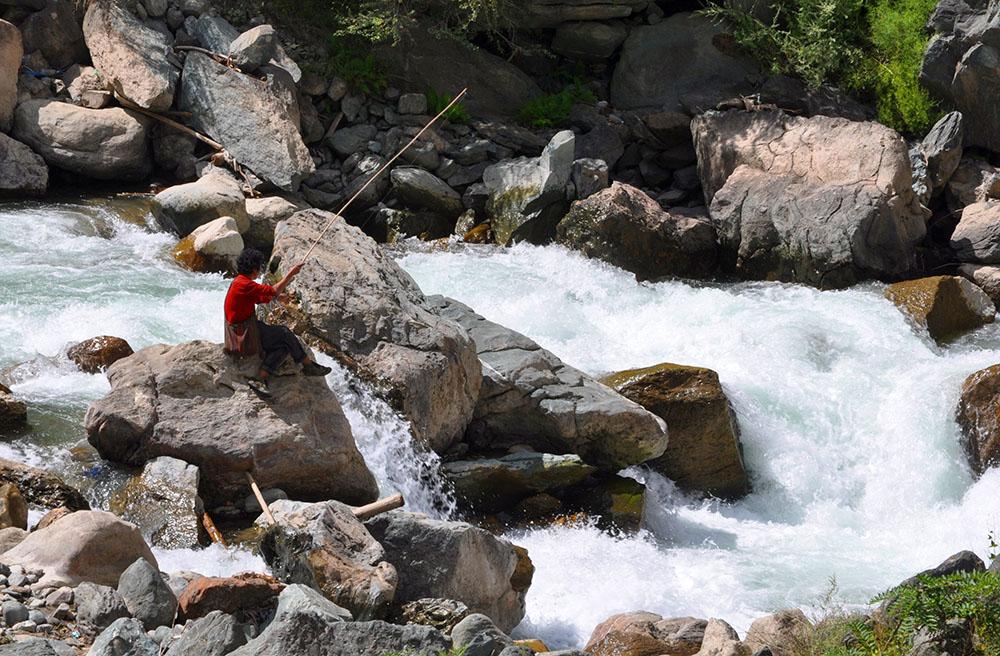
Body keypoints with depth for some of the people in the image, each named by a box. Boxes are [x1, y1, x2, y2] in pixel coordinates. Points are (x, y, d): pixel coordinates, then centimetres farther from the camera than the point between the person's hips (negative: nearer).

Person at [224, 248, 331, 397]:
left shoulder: (240, 282, 13)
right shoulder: (244, 284, -22)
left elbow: (265, 298, 19)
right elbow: (273, 292, -21)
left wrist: (285, 282, 18)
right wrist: (290, 274, -11)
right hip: (245, 335, -10)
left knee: (283, 346, -1)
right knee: (284, 333, -5)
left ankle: (260, 379, -11)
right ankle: (309, 365, 8)